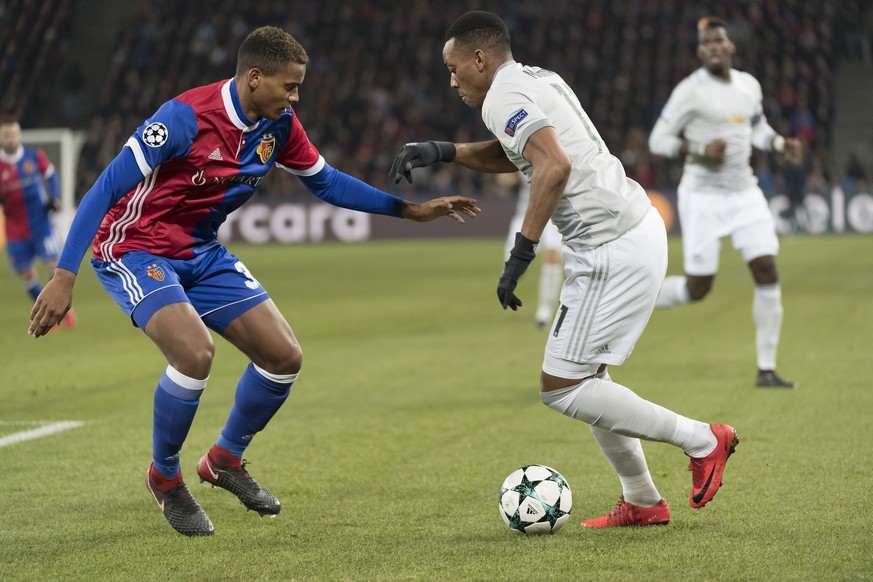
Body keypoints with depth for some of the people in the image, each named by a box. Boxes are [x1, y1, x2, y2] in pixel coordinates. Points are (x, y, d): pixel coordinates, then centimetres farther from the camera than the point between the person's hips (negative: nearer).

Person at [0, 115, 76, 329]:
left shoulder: (35, 156, -5)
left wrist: (54, 197, 0)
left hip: (41, 224, 0)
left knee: (53, 263, -8)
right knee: (26, 274, 6)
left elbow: (50, 174, 14)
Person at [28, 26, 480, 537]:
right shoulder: (188, 118, -27)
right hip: (134, 249, -7)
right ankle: (165, 478, -5)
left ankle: (225, 460, 24)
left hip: (203, 253, 7)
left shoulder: (278, 125, -5)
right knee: (195, 351, -31)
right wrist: (64, 278, -31)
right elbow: (105, 190, -26)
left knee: (285, 357, -1)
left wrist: (410, 210, 7)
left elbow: (326, 182, 12)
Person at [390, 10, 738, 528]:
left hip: (613, 249, -10)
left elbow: (555, 168, -28)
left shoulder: (504, 95, -12)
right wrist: (441, 152, 25)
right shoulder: (539, 80, 18)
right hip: (640, 228, 10)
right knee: (586, 375, 20)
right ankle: (643, 502, 23)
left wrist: (521, 254, -25)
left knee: (562, 389, -4)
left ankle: (702, 440, 2)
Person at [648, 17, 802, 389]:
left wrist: (782, 145, 3)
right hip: (703, 196, -5)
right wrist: (699, 151, -24)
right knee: (698, 288, -5)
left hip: (744, 193, 5)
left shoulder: (748, 85, 7)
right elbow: (658, 140, -9)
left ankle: (766, 370, 2)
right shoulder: (691, 91, -12)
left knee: (767, 271, -5)